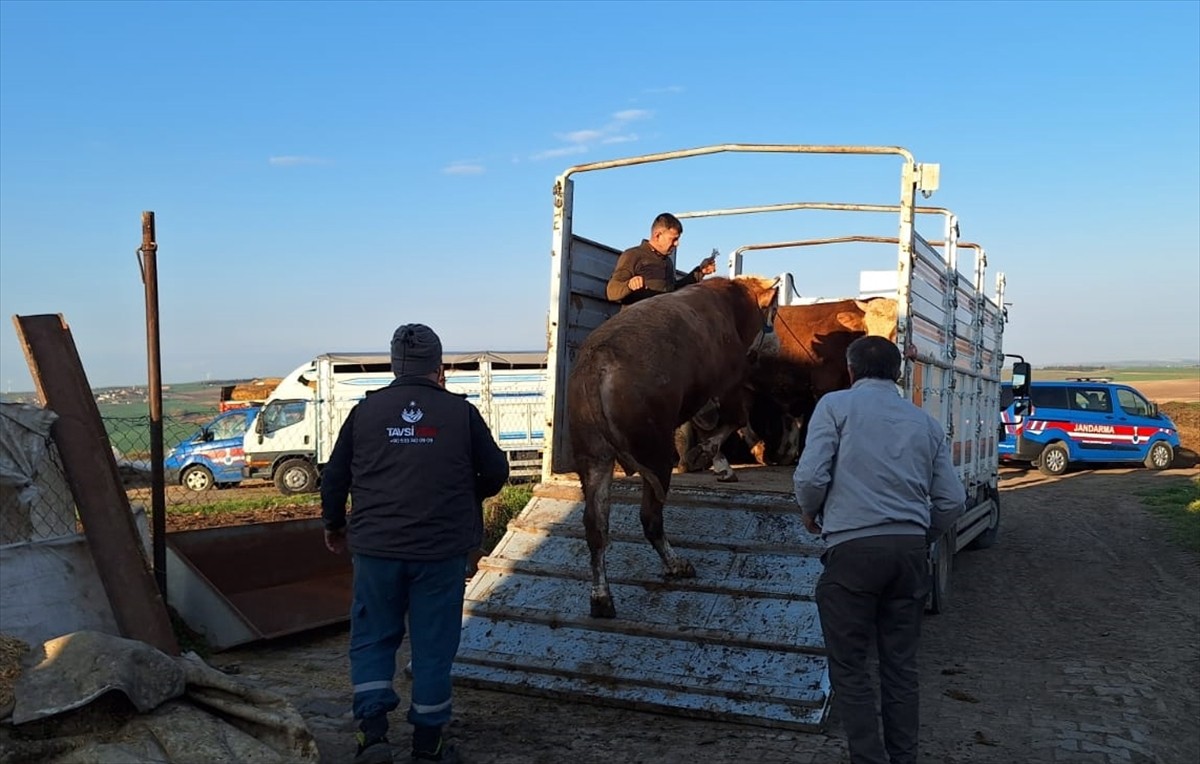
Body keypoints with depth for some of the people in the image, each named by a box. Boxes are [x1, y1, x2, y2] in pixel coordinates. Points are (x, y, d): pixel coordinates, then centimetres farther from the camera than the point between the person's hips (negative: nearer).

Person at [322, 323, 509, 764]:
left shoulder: (366, 410, 1)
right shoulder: (461, 412, -2)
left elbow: (334, 476, 6)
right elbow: (495, 473, 2)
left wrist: (333, 525, 22)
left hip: (376, 548, 1)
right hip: (442, 550, -1)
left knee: (372, 639, 17)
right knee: (433, 647, 10)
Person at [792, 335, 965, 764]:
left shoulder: (836, 405, 1)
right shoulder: (925, 422, 15)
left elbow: (810, 476, -9)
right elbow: (952, 500, 12)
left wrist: (810, 513, 11)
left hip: (854, 548, -5)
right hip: (910, 550, 5)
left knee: (849, 668, 5)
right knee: (901, 665, 14)